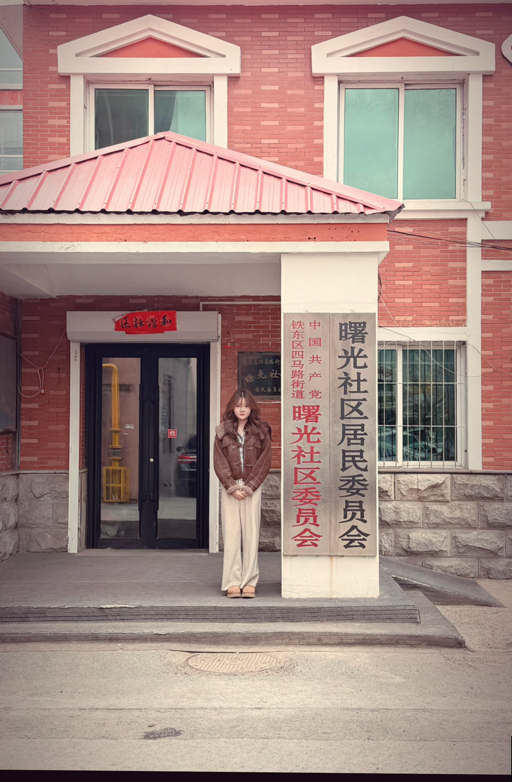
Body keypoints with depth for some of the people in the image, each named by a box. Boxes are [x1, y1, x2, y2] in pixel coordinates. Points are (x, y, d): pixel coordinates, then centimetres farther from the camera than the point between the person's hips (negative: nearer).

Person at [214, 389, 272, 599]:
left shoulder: (261, 431, 4)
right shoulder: (222, 432, 6)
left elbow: (264, 461, 0)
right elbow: (219, 463, 2)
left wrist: (248, 487, -9)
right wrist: (232, 487, -9)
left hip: (252, 488, 0)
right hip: (229, 487, 1)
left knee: (251, 533, -2)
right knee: (231, 534, -1)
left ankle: (249, 582, 4)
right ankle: (233, 582, 3)